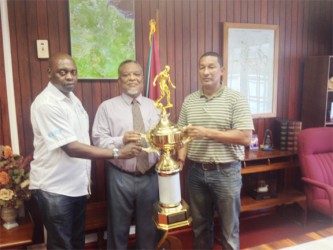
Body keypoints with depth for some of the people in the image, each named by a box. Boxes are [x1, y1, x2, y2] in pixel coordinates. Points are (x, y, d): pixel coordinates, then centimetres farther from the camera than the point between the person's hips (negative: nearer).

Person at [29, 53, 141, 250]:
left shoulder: (73, 98, 6)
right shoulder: (46, 104, -21)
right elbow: (71, 148, -26)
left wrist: (86, 177, 13)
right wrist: (117, 153, -28)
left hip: (77, 184, 8)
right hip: (54, 188, -8)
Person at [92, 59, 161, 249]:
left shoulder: (155, 106, 6)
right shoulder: (107, 107, -3)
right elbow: (98, 140, -7)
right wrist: (121, 140, -23)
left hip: (150, 176, 3)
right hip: (120, 177, -2)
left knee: (149, 228, 20)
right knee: (119, 228, 16)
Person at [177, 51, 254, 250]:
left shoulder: (236, 99, -9)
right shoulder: (189, 100, 5)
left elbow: (245, 137, -16)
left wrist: (207, 132, -20)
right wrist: (181, 154, -11)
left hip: (226, 172, -4)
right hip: (196, 171, 4)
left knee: (229, 228, 12)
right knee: (200, 224, 20)